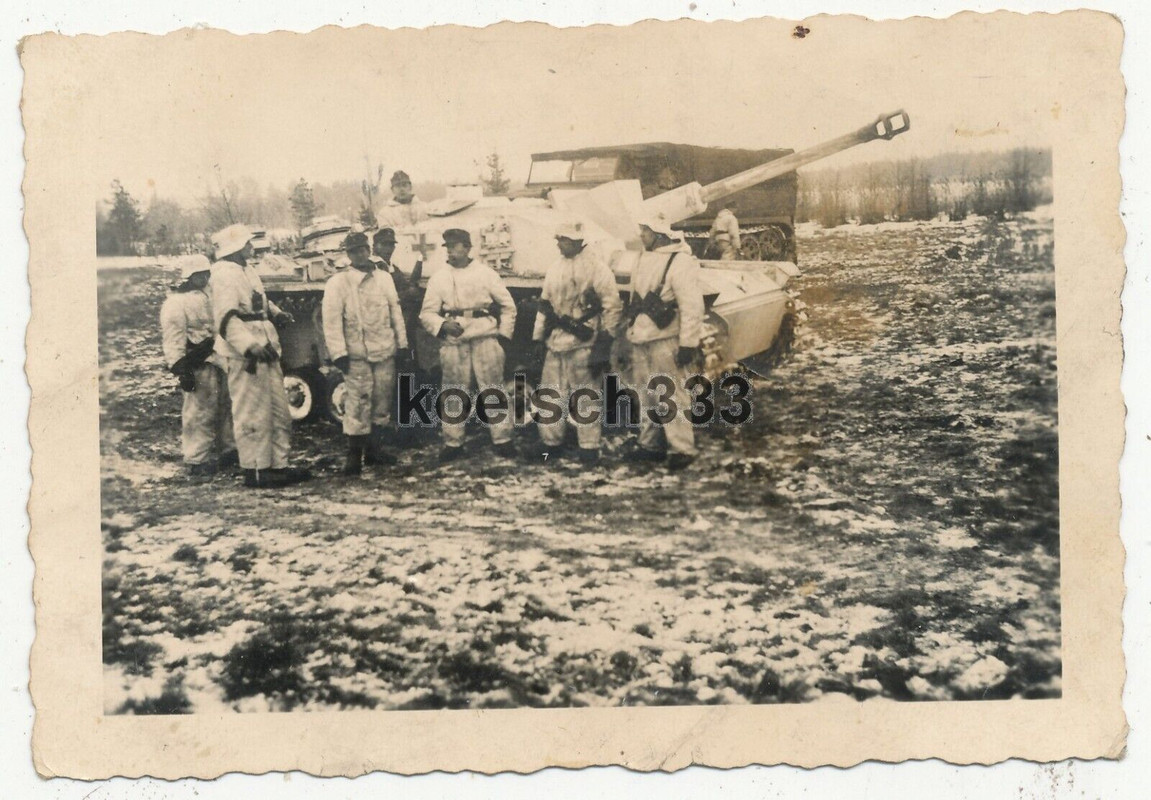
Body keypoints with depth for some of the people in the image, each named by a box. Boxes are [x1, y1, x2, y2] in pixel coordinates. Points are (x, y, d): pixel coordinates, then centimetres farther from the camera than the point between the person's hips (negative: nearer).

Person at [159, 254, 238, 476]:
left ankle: (228, 450, 29)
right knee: (200, 413, -6)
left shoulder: (206, 295, 17)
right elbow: (173, 339, -16)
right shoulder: (176, 302, -11)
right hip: (199, 365, -9)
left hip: (218, 360, 9)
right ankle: (196, 461, 2)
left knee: (225, 407, 16)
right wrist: (181, 370, -21)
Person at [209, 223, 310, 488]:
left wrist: (275, 312, 14)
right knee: (253, 416, -4)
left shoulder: (245, 271, 18)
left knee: (278, 411, 14)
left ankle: (278, 466, 22)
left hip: (263, 350, 10)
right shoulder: (224, 275, -15)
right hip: (243, 356, -10)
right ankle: (254, 471, 5)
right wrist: (250, 347, -35)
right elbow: (226, 319, -25)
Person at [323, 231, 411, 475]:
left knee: (383, 402, 8)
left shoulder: (384, 278, 11)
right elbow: (331, 321, -8)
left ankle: (374, 449, 20)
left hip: (385, 352, 5)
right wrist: (338, 352, -14)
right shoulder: (338, 282, -3)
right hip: (356, 353, -4)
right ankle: (354, 455, 1)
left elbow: (396, 312, 14)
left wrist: (402, 344, 11)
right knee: (358, 403, -7)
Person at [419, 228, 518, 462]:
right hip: (453, 342, 1)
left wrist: (504, 334, 3)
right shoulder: (438, 278, 9)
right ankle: (453, 443, 13)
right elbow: (426, 314, 7)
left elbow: (508, 306, 10)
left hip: (485, 337, -1)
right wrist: (443, 325, -11)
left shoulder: (485, 273, 6)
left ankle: (502, 440, 8)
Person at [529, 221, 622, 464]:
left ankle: (589, 447, 8)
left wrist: (604, 342, -11)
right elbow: (544, 305, 20)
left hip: (582, 344, -6)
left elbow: (612, 305, -8)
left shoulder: (596, 267, -6)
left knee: (585, 398, -1)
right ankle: (550, 442, 25)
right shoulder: (554, 269, 14)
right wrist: (538, 338, 15)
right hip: (555, 343, 6)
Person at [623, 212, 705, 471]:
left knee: (672, 395, -7)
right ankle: (648, 444, 24)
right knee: (645, 394, 14)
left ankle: (682, 449, -1)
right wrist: (630, 333, 21)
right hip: (641, 339, 8)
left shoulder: (680, 262, -13)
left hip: (665, 339, -8)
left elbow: (692, 306, -17)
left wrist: (688, 343, -20)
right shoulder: (645, 259, 15)